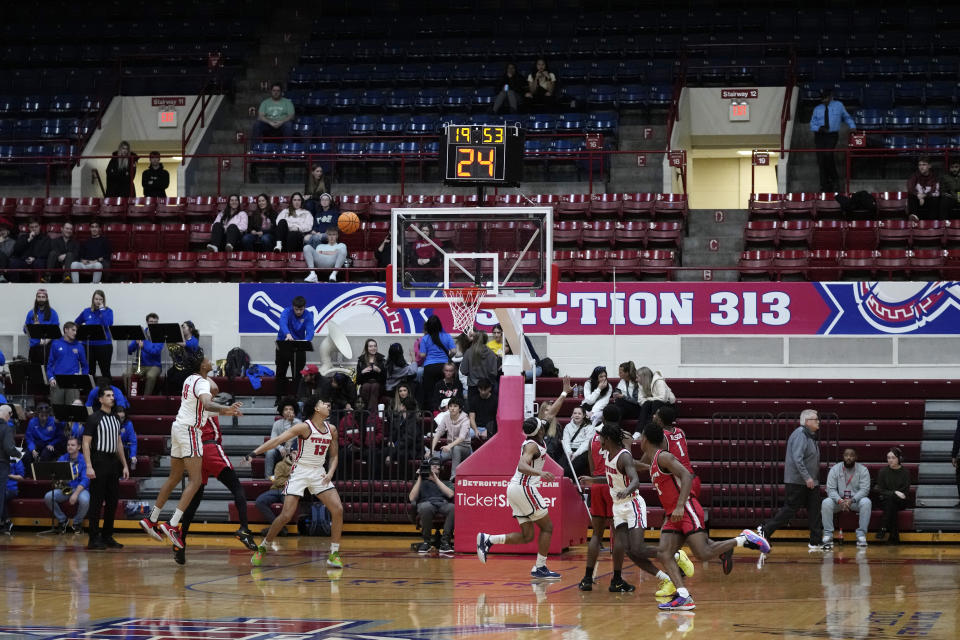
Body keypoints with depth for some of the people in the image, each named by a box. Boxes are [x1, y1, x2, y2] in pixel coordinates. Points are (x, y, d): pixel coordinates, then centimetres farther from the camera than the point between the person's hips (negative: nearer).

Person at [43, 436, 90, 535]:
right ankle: (62, 521, -2)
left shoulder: (83, 460, -6)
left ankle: (77, 523, -7)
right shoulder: (62, 459, 8)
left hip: (80, 488, -4)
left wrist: (76, 494, -27)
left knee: (84, 500, -38)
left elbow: (85, 480, -15)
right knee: (48, 497, -23)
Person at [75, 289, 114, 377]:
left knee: (105, 372, 1)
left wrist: (102, 310, -15)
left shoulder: (108, 311, -1)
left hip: (104, 345, -3)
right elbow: (76, 324, 23)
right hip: (89, 346, 3)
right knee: (89, 373, 7)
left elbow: (108, 324, -19)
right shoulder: (87, 312, 8)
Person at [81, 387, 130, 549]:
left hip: (113, 462, 7)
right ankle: (94, 539, -3)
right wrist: (89, 466, -18)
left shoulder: (115, 419, 16)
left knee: (113, 501, 8)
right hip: (99, 461, -7)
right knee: (97, 501, -5)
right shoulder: (94, 418, -6)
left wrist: (124, 465, 17)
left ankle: (107, 536, 16)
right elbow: (86, 443, -10)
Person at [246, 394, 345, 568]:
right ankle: (262, 548, 10)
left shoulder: (331, 429, 5)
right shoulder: (305, 427, -12)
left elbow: (334, 455, 17)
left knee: (338, 510, -10)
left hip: (319, 473, 5)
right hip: (300, 473, -5)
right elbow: (278, 440, -21)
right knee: (286, 515, -10)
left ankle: (334, 554, -1)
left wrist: (330, 472, -3)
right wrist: (255, 452, -32)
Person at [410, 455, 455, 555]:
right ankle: (427, 541, -24)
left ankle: (445, 542, -35)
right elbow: (412, 498, 11)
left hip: (443, 504, 1)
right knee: (426, 508, -42)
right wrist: (419, 478, 10)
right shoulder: (422, 482, 30)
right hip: (426, 503, -1)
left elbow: (450, 494, 8)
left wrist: (436, 479, 8)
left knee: (453, 508, -37)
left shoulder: (445, 483, 32)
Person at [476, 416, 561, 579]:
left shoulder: (533, 442, 13)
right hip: (524, 488, -10)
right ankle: (540, 568, -1)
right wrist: (540, 473, -47)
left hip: (515, 488, 10)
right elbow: (522, 466, -33)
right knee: (547, 527, -1)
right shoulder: (532, 445, -15)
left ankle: (488, 540, -2)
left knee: (527, 536, 8)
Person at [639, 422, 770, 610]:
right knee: (663, 554, -7)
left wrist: (680, 506, -30)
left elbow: (687, 476, -23)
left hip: (687, 510, -9)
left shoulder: (663, 457, -11)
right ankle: (683, 597, -16)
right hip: (674, 516, 9)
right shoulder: (653, 461, 18)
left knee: (703, 553, -17)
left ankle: (744, 539, 0)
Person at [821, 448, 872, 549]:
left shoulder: (863, 470, -4)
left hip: (856, 500, -1)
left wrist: (852, 500, -29)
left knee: (866, 502, -33)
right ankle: (828, 536, -25)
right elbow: (831, 489, -9)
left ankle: (861, 535, -25)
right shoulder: (835, 469, -2)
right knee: (826, 503, -30)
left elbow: (864, 489, -13)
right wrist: (840, 501, -28)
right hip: (838, 500, 1)